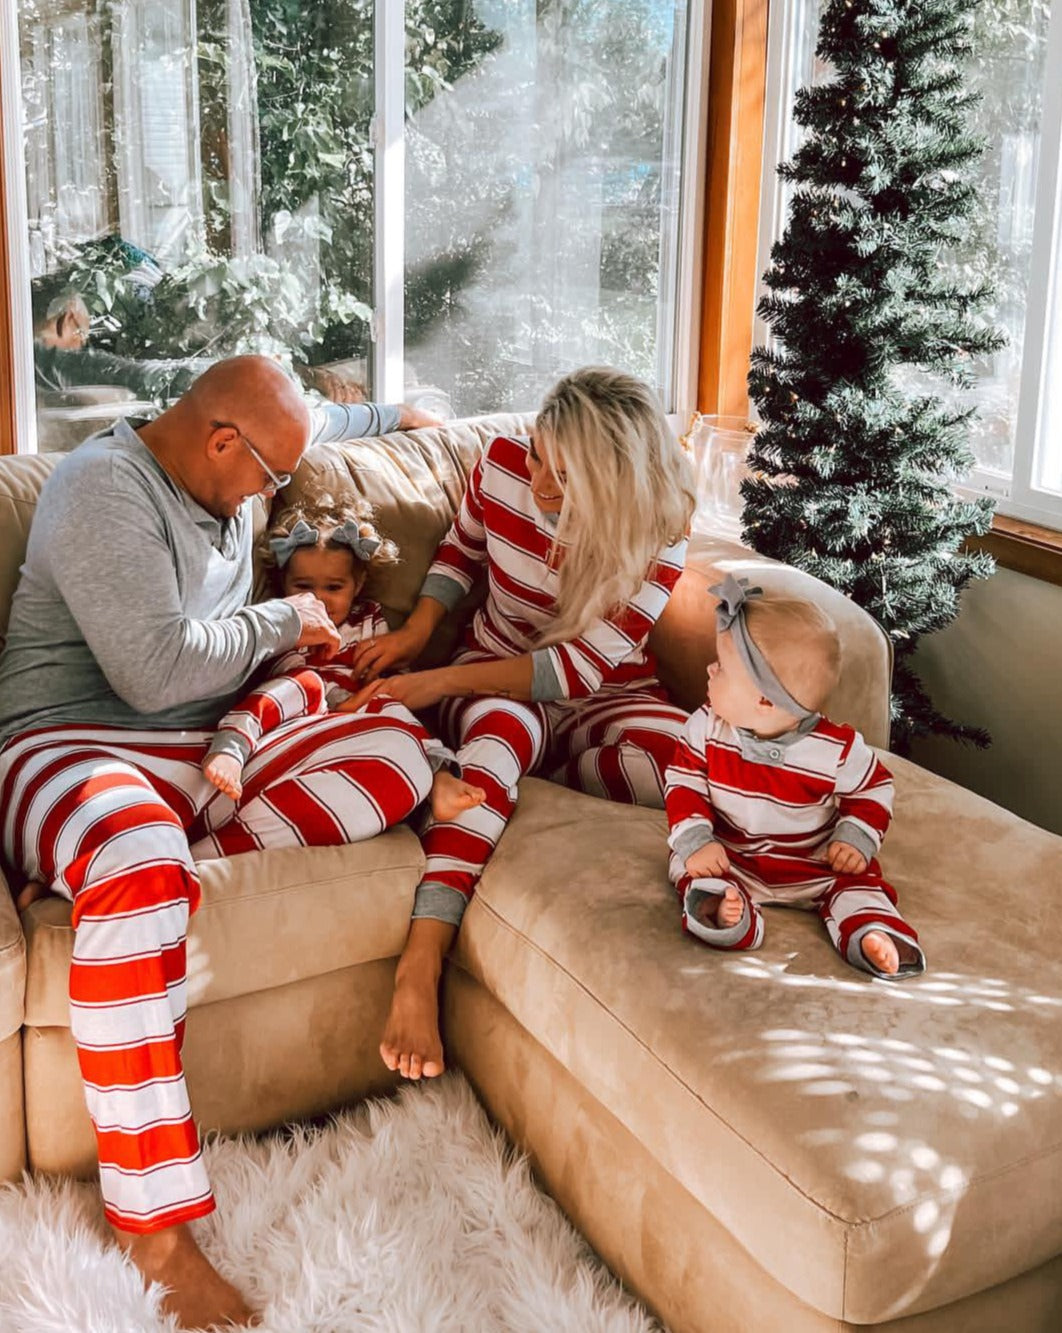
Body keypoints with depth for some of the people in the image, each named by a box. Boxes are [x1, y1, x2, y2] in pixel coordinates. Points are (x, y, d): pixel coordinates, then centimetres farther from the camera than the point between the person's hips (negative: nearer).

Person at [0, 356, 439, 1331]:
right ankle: (151, 1221, -35)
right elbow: (155, 670, -22)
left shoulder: (224, 464, 15)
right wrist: (285, 620, -9)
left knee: (397, 749, -16)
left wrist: (396, 414, 48)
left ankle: (99, 869, -27)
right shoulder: (103, 486, -12)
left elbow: (315, 422, 41)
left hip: (208, 753, 8)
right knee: (139, 856, -43)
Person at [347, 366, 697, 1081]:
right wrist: (418, 629, -5)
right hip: (499, 683, 1)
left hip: (605, 694, 0)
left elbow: (582, 665, -21)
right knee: (500, 729, -39)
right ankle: (419, 965, -53)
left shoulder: (658, 529, -18)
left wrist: (442, 682, -26)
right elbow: (461, 552, 13)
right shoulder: (503, 465, -10)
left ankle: (524, 776, -12)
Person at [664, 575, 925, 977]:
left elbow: (873, 789, -2)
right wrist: (694, 839, -21)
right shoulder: (708, 727, -13)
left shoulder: (837, 749, -18)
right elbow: (685, 783, -7)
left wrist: (857, 838, -16)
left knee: (855, 881, -20)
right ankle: (726, 912, -47)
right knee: (690, 865, -24)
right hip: (730, 856, 1)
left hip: (815, 863, -1)